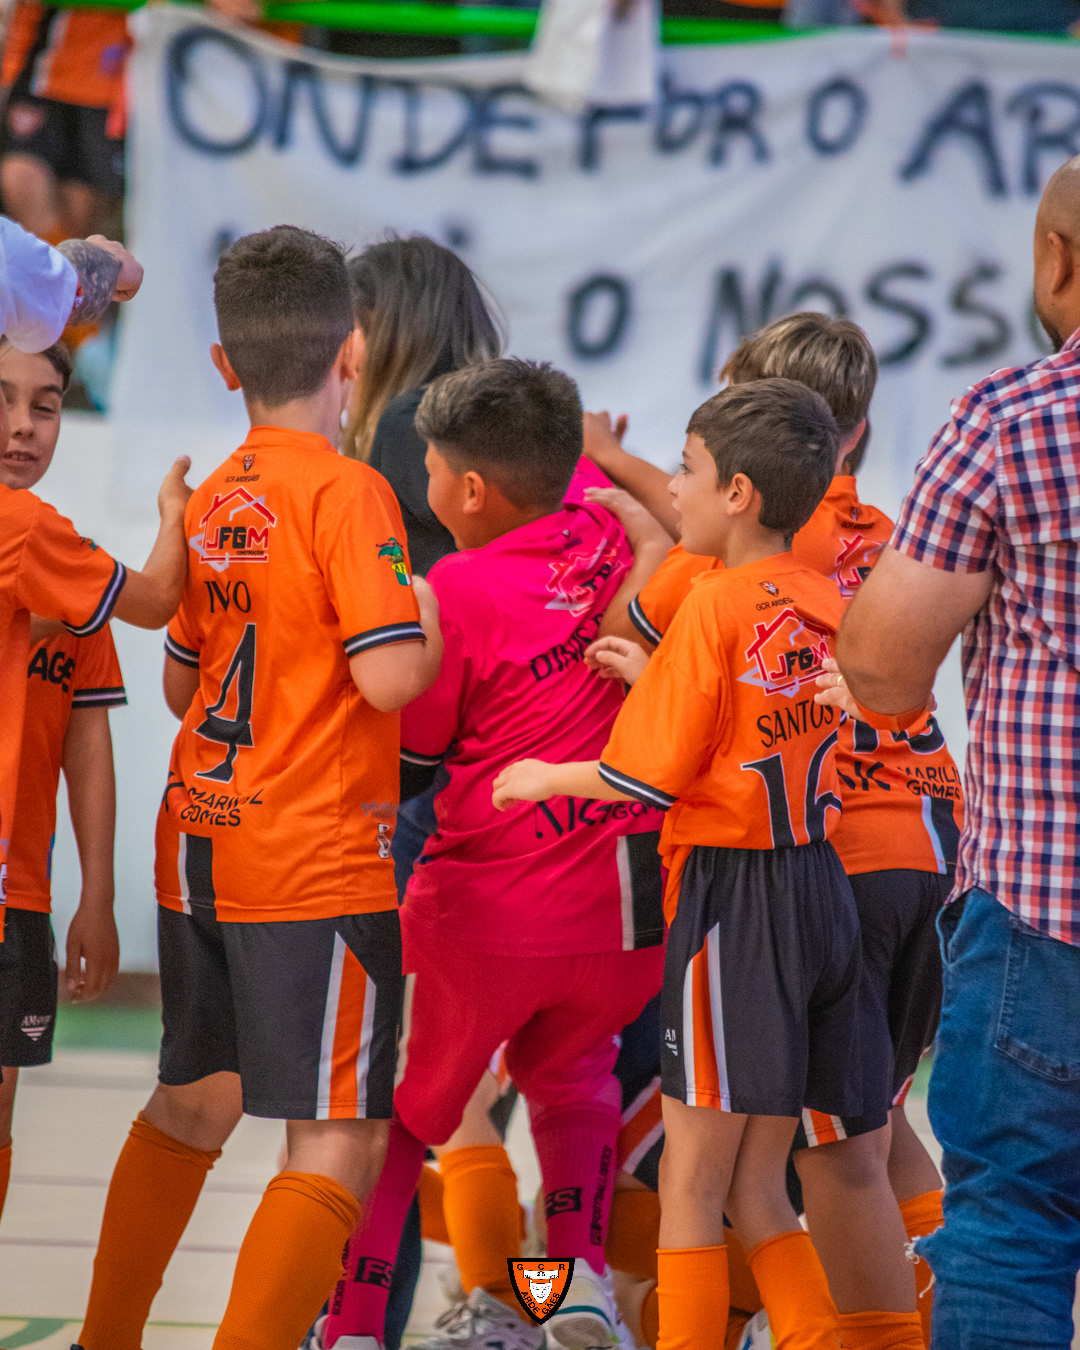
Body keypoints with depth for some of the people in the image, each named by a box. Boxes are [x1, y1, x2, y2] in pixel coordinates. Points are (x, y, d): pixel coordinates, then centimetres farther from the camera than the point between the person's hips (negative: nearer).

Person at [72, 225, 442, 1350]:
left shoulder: (211, 499, 8)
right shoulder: (345, 490, -13)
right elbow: (391, 676, -21)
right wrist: (430, 616, -2)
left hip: (198, 845, 8)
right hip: (319, 859, -8)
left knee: (190, 1105, 24)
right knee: (339, 1143, -5)